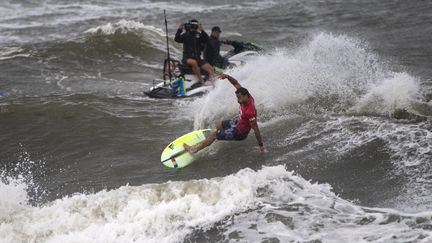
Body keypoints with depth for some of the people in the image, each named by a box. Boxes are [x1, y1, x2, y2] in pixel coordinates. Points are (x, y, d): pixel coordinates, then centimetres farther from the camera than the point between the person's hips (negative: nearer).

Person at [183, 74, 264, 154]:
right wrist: (227, 76, -25)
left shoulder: (250, 112, -38)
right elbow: (236, 83, -7)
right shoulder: (247, 97, -15)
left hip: (239, 133, -9)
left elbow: (256, 129, -30)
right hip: (237, 123, 9)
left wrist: (260, 145, -23)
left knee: (213, 133, -7)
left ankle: (196, 149, 8)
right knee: (218, 124, 27)